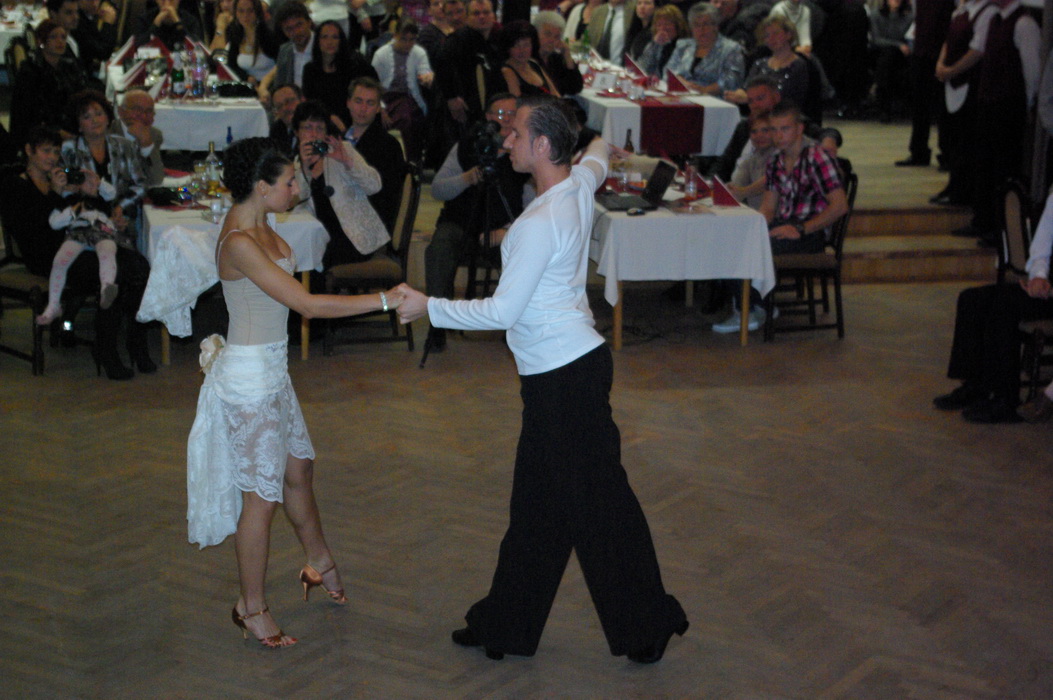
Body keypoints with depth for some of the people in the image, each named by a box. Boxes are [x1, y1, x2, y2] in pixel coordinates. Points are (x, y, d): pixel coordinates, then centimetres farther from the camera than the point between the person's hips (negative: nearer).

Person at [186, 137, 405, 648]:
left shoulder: (256, 225, 3)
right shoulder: (240, 243, -26)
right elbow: (309, 305, -29)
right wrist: (385, 299, -28)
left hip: (271, 371, 10)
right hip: (249, 379, -10)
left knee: (298, 468, 23)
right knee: (262, 495, 2)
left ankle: (319, 563, 43)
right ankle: (252, 608, 18)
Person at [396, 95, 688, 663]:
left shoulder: (541, 223, -21)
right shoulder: (580, 183, 6)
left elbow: (502, 311, -20)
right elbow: (596, 161, 33)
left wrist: (428, 307, -11)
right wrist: (598, 149, 57)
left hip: (566, 376, -10)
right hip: (566, 367, 10)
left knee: (598, 501, 0)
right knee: (536, 504, 14)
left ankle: (646, 623, 12)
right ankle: (508, 625, 24)